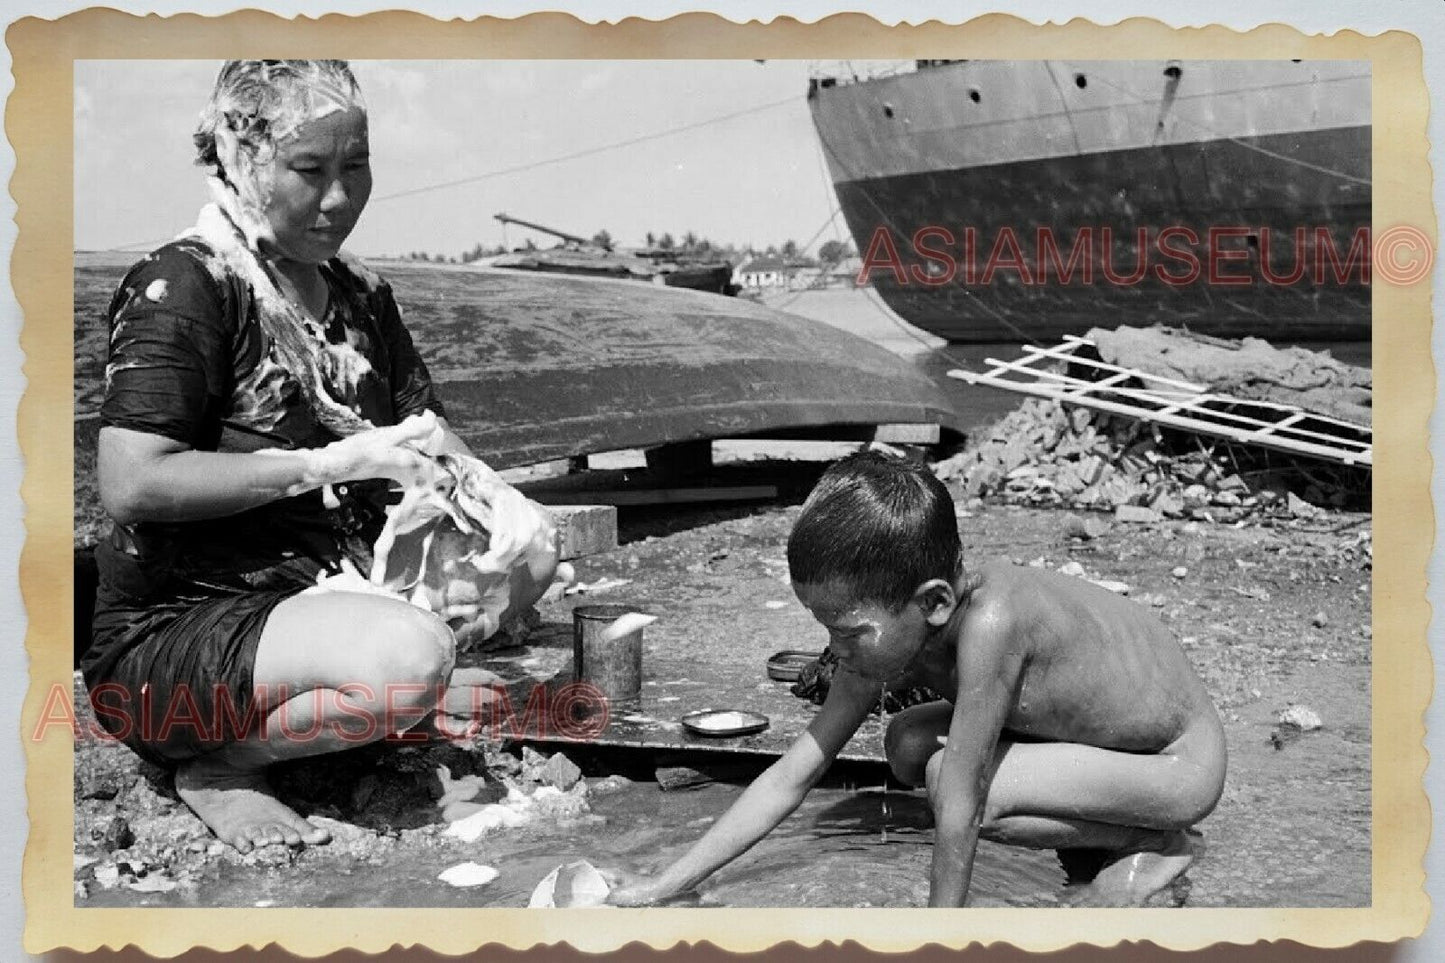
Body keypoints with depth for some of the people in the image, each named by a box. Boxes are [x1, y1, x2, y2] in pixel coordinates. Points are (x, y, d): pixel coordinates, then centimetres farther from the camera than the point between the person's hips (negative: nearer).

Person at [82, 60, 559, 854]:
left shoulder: (358, 296, 10)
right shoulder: (182, 285, -13)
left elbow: (430, 438, 10)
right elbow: (130, 484, -23)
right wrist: (329, 462, -23)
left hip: (327, 590, 8)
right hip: (171, 634, -8)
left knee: (530, 557, 1)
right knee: (407, 656, -34)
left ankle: (335, 700, -3)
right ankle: (218, 770, -7)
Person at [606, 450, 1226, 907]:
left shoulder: (988, 622, -37)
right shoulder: (884, 636, -12)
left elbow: (959, 806, -30)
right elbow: (793, 775, -7)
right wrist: (664, 886, -9)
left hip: (1182, 761, -8)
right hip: (1110, 729, 8)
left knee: (953, 777, -24)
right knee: (908, 746, 1)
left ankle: (1157, 846, -4)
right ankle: (1103, 830, 11)